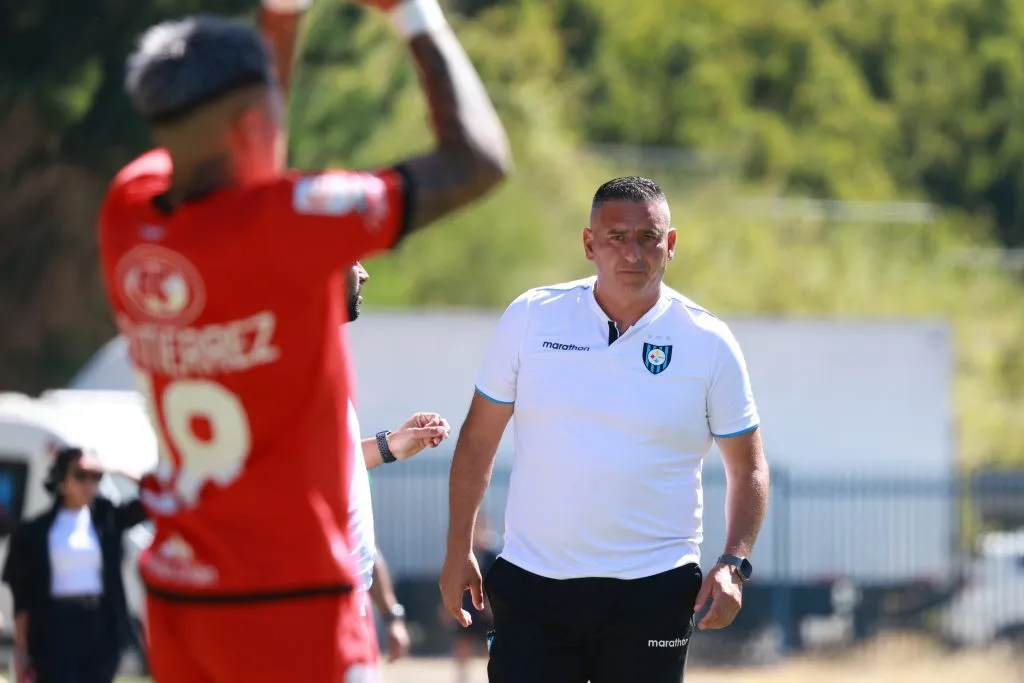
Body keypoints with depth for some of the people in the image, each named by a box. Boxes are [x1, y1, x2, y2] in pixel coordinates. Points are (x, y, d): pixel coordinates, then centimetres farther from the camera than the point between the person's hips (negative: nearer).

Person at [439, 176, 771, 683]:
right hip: (531, 583, 1)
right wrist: (458, 550, 7)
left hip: (654, 593, -1)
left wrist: (733, 564, -7)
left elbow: (748, 467, 7)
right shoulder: (530, 317, 2)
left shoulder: (709, 344, -1)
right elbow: (478, 439, 10)